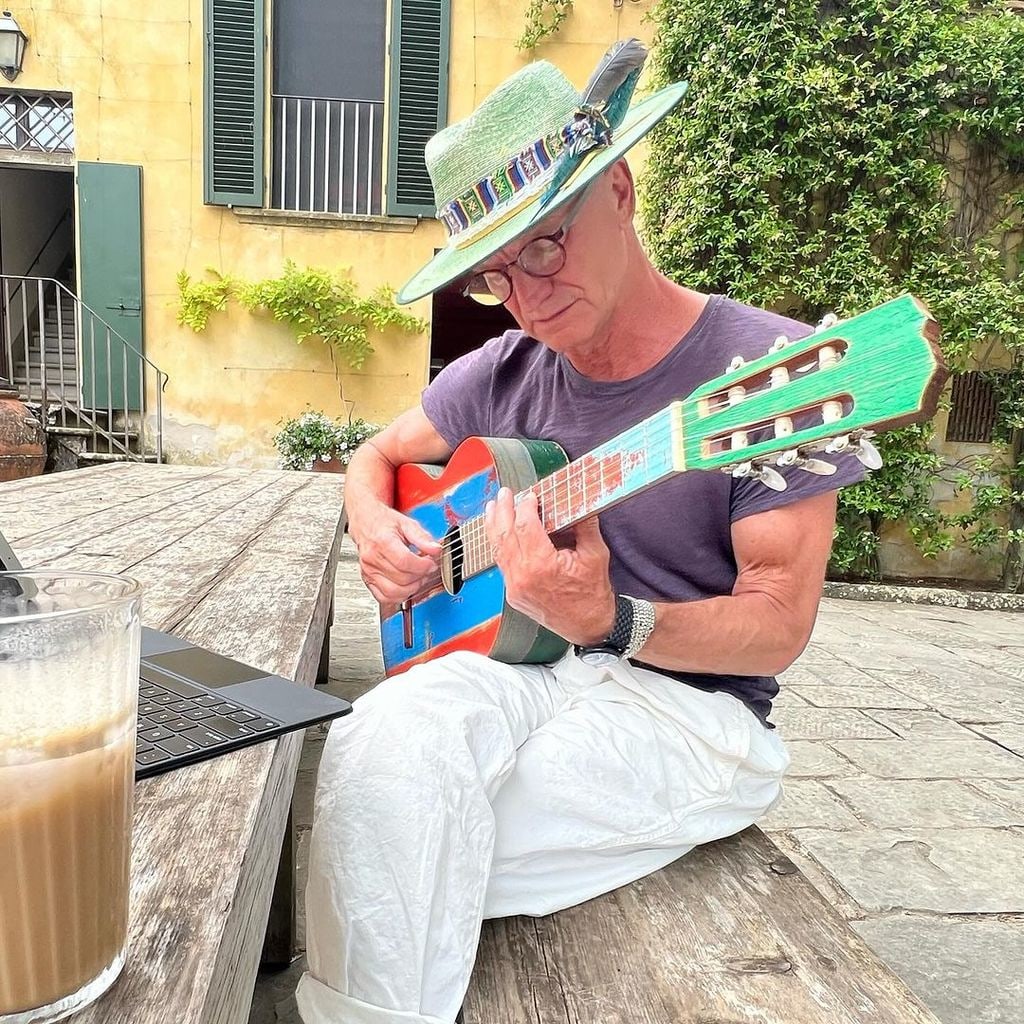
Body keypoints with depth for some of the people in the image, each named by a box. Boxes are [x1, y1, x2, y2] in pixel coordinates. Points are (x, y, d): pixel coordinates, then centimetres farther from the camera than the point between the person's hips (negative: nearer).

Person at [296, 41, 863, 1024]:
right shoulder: (503, 371, 2)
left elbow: (777, 628, -13)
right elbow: (377, 457, 18)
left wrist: (610, 622, -30)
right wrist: (375, 526, -5)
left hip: (691, 699, -4)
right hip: (512, 658, 5)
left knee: (406, 851, -26)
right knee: (380, 745, -27)